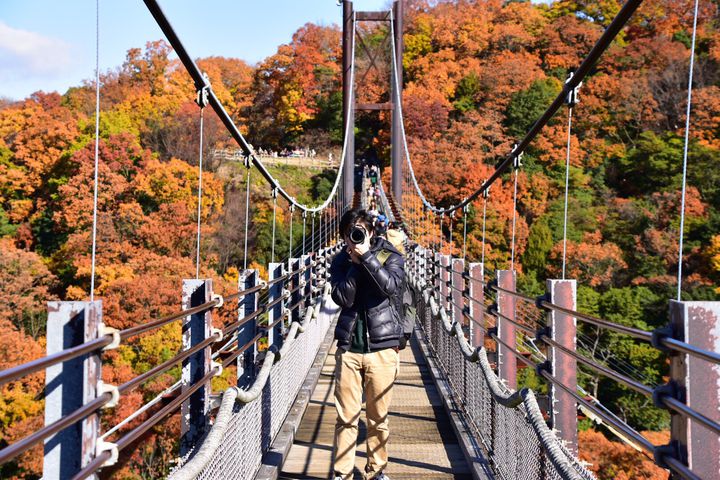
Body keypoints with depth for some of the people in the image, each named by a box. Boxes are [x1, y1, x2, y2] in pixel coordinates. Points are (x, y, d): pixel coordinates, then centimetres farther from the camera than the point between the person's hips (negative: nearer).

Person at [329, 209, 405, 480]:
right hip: (348, 347, 1)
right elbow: (342, 298, -8)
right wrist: (355, 264, -13)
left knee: (378, 417, 8)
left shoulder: (391, 257, 1)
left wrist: (366, 256, -20)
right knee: (346, 416, 4)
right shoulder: (341, 261, 6)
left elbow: (392, 285, -19)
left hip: (382, 348, -1)